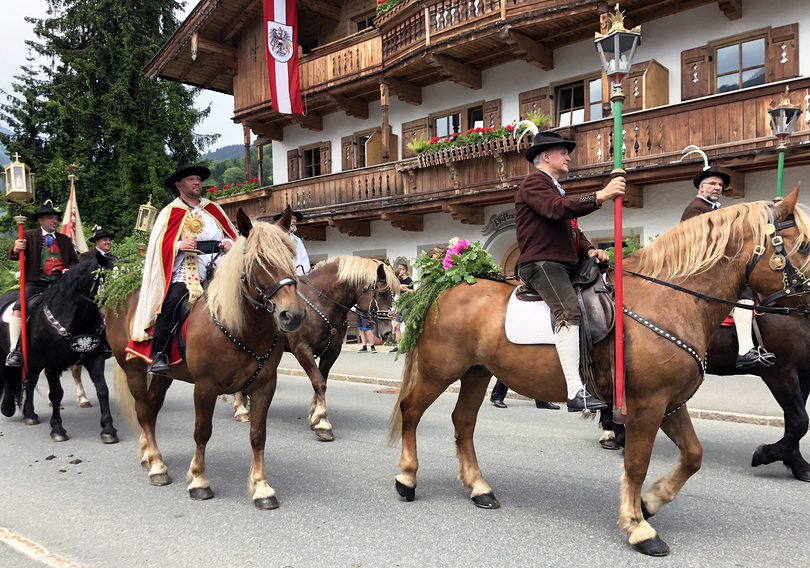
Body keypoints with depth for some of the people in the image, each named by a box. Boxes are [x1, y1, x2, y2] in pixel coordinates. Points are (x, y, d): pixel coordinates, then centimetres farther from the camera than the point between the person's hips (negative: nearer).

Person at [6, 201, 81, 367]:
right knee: (19, 307, -24)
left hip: (61, 282, 3)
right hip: (36, 282, -3)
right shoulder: (29, 236, 13)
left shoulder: (65, 240, 22)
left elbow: (75, 261, 23)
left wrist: (70, 270, -1)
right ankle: (14, 351, -24)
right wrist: (16, 249, -20)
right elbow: (13, 256, 5)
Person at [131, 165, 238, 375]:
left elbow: (233, 236, 24)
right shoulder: (169, 213, 11)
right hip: (184, 273, -3)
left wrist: (230, 244, 2)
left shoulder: (213, 209, 20)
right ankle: (158, 353, -18)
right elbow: (159, 246, 4)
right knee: (172, 301, -30)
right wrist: (179, 245, -15)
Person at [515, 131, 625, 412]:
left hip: (563, 266, 11)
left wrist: (589, 250, 8)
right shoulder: (534, 181, -1)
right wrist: (599, 197, -27)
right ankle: (576, 392, -37)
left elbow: (573, 230, 28)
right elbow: (557, 209, -21)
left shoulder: (556, 188, 32)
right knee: (569, 310, -30)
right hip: (540, 263, -11)